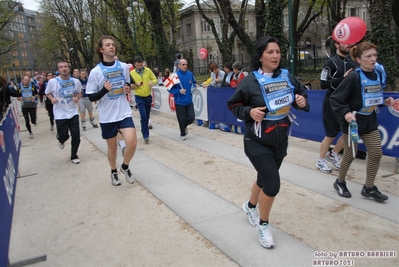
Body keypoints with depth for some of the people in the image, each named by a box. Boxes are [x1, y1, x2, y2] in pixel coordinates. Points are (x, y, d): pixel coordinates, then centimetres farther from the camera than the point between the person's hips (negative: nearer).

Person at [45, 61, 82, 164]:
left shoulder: (76, 81, -3)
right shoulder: (52, 82, -9)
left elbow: (79, 93, 13)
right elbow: (48, 93, 7)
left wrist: (77, 98, -8)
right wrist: (52, 99, -13)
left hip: (73, 112, 2)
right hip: (60, 114, -1)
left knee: (76, 136, 0)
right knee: (63, 135, 6)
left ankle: (74, 156, 22)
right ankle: (61, 141, 46)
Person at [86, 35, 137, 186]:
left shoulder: (124, 67, 2)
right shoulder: (95, 72, -8)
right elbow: (91, 97, -6)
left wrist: (128, 89, -5)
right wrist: (105, 90, -24)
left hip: (124, 113, 2)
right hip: (107, 116, -1)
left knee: (132, 142, -14)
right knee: (112, 147, 11)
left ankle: (125, 167, 15)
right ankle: (114, 171, 38)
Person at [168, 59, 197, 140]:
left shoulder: (190, 74, -1)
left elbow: (194, 82, 19)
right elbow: (170, 89, -10)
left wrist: (194, 87, -2)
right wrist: (179, 91, -22)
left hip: (189, 101, 4)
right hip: (179, 102, -3)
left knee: (191, 117, -1)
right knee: (181, 120, 6)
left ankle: (184, 126, 32)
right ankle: (183, 134, 29)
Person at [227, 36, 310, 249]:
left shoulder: (287, 77, -1)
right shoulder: (251, 81, -14)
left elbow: (301, 94, 13)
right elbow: (233, 105, -6)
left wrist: (302, 101, -10)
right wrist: (249, 112, -24)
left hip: (280, 141, 6)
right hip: (257, 142, -5)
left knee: (265, 178, 20)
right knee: (272, 183, -10)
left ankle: (250, 206, 50)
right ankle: (263, 224, 17)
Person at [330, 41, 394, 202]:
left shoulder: (378, 74, 2)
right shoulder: (354, 77, -19)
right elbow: (335, 98, -20)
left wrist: (385, 102, -2)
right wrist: (345, 113, -31)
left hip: (370, 122, 7)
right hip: (353, 122, -7)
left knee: (376, 153, 6)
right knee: (350, 155, 4)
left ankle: (368, 188, 22)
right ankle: (340, 183, 28)